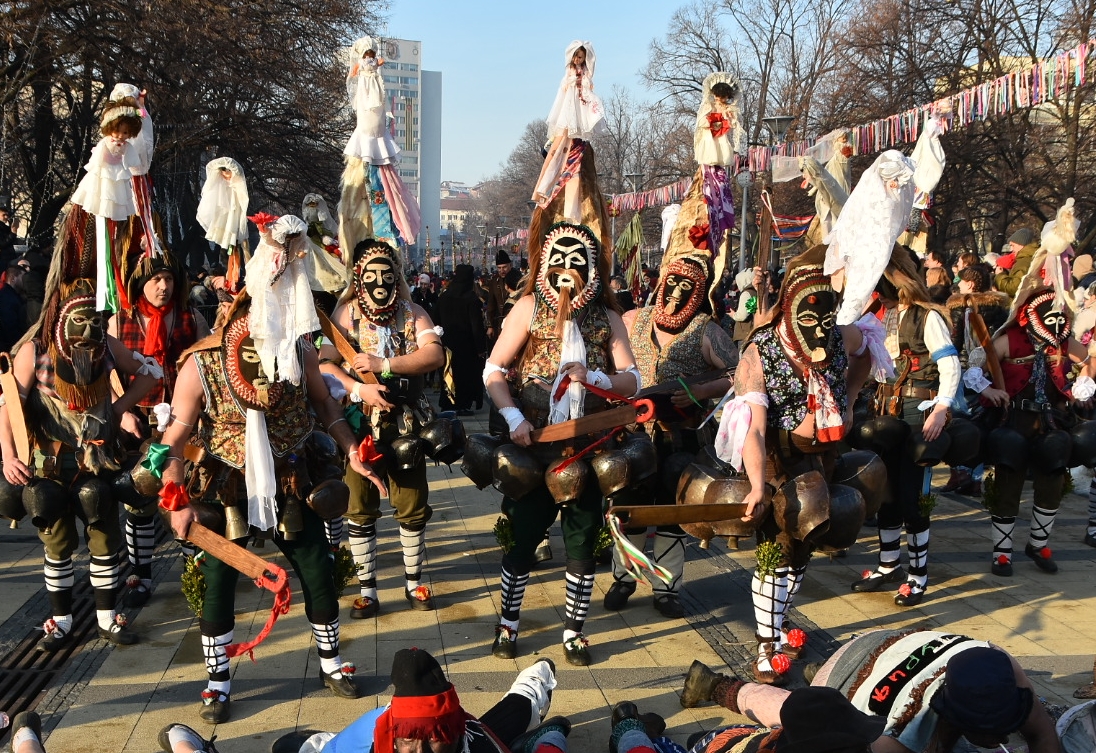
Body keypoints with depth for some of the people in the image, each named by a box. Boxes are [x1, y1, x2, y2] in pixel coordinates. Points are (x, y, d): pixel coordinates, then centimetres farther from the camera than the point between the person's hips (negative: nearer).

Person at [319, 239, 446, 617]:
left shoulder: (413, 313, 2)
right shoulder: (345, 313, -1)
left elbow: (435, 355, -14)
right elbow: (325, 364, -11)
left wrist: (384, 365, -21)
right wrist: (358, 389, -25)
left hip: (406, 426, 1)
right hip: (360, 426, -1)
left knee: (413, 508, 9)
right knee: (360, 511, 6)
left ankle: (414, 582, 26)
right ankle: (367, 590, 18)